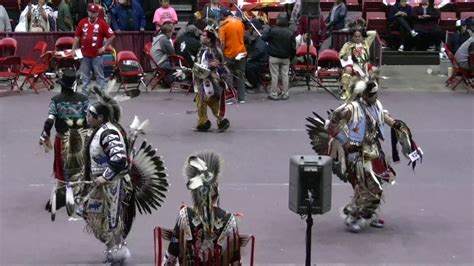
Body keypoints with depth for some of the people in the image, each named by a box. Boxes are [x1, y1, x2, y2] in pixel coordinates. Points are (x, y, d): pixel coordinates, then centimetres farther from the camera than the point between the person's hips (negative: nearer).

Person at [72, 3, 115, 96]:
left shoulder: (102, 23, -4)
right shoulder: (82, 22, 6)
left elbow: (111, 36, -4)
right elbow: (77, 36, 12)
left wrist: (104, 47, -10)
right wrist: (73, 49, 8)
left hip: (97, 55, -4)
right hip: (85, 54, 4)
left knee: (100, 76, 0)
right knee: (85, 76, 11)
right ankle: (84, 94, 20)